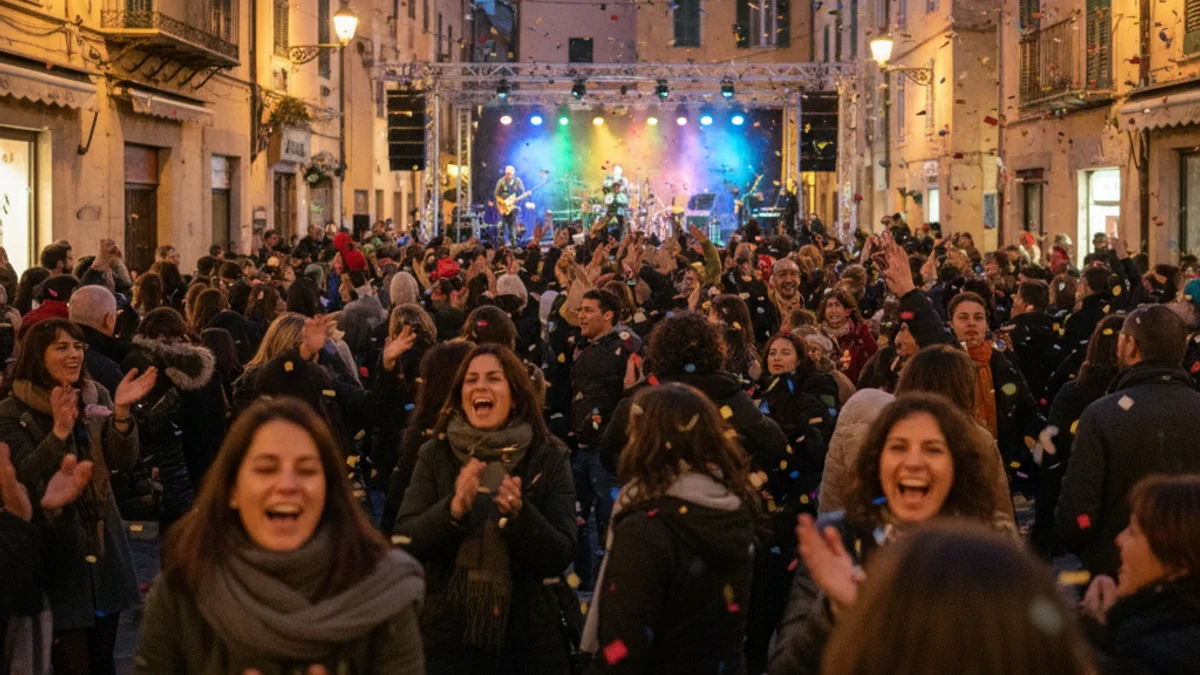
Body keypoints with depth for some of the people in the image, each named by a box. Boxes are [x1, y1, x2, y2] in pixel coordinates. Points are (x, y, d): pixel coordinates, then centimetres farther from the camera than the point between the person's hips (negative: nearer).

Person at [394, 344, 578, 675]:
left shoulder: (549, 457, -3)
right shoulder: (435, 454, 0)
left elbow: (562, 555, -9)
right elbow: (405, 541, -8)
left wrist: (519, 514, -26)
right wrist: (452, 508, -25)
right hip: (449, 635, 1)